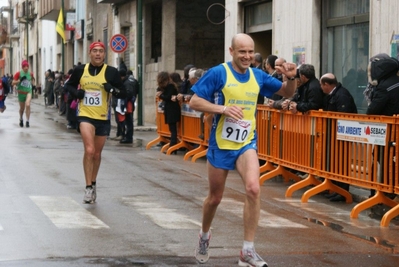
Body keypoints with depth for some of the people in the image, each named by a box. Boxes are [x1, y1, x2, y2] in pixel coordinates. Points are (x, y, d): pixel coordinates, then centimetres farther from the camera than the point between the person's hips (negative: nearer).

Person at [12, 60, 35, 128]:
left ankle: (27, 121, -17)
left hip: (28, 92, 0)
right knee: (22, 108, 12)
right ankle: (21, 119, 40)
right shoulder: (18, 73, -5)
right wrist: (20, 80, -19)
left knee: (28, 105, -23)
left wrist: (33, 80, 4)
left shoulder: (30, 74, 4)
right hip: (21, 92, 0)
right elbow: (13, 83, -7)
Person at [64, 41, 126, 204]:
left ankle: (93, 184, 34)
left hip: (103, 117, 1)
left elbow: (123, 93, -2)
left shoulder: (111, 72, -5)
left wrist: (112, 89, -21)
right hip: (85, 115, -1)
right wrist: (76, 92, -6)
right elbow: (69, 85, 15)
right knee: (89, 150, -19)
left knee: (97, 154, 14)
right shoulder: (80, 70, -1)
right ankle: (89, 187, -14)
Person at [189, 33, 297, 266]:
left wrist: (291, 77, -10)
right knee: (215, 197, 12)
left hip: (246, 143, 2)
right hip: (220, 144, -2)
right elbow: (194, 102, -10)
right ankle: (204, 235, 44)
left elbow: (287, 93, 12)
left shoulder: (258, 76, 2)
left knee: (254, 189, -21)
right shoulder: (218, 73, -9)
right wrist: (223, 109, -23)